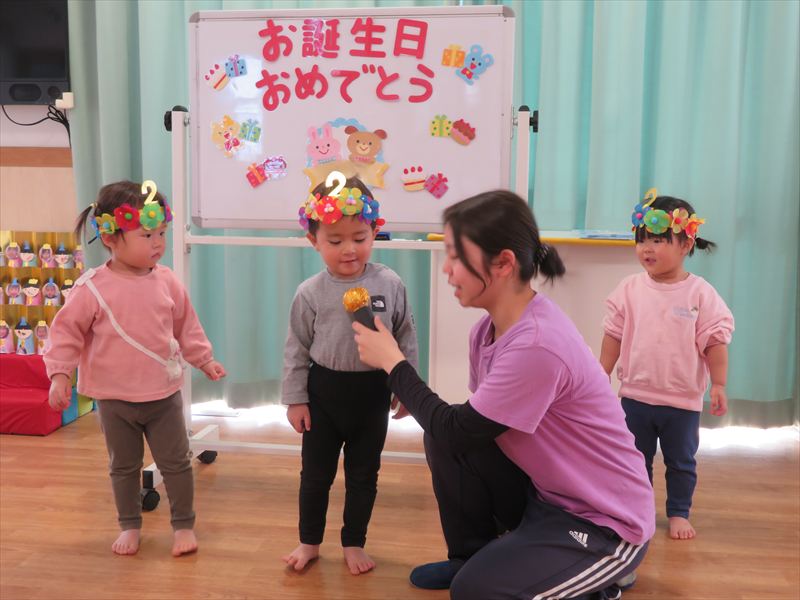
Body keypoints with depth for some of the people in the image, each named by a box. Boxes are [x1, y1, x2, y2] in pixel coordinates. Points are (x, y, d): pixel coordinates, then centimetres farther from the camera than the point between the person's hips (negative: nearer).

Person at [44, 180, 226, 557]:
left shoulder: (166, 281, -5)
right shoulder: (92, 288, -14)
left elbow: (186, 325, 8)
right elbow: (67, 331, -7)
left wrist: (204, 359, 11)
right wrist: (59, 374, -13)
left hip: (164, 394, 1)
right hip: (114, 399, -1)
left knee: (176, 463, 9)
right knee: (124, 467, 17)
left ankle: (183, 524, 26)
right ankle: (130, 526, 35)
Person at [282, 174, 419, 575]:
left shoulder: (390, 285, -9)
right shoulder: (310, 293, -10)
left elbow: (407, 338, 1)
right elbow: (296, 349, -3)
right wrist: (295, 399, -2)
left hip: (372, 392, 1)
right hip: (324, 391, 0)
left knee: (363, 475, 15)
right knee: (316, 473, 14)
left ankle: (354, 544, 33)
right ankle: (309, 541, 34)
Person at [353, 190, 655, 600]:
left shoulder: (537, 345, -32)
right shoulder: (487, 331, -5)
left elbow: (457, 431, -23)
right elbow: (472, 426, 8)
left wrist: (394, 363, -15)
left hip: (607, 521, -7)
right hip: (545, 492, 8)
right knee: (444, 438, -9)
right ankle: (472, 557, 14)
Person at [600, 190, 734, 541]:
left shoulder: (701, 293, -11)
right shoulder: (630, 289, -5)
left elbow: (714, 341, -8)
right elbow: (614, 335, -1)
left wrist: (718, 385, -10)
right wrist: (600, 377, -1)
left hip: (683, 399, -1)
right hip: (636, 394, 2)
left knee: (681, 462, 14)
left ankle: (679, 513, 32)